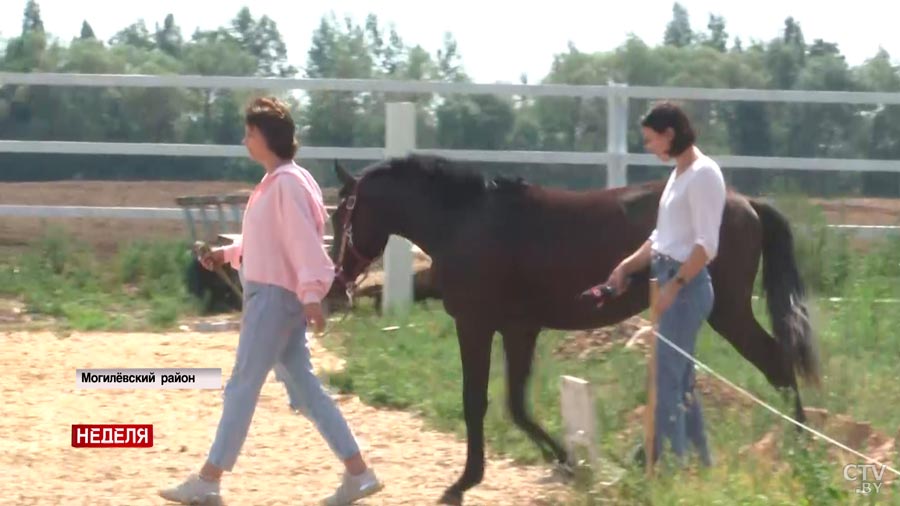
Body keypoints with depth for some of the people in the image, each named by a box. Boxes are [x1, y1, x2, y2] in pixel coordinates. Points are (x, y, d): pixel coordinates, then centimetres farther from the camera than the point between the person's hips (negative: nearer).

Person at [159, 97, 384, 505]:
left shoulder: (288, 183, -15)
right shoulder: (273, 183, 15)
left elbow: (305, 243, -22)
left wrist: (311, 295, -27)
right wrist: (226, 254, 14)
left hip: (276, 297, -10)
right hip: (268, 295, 10)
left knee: (242, 388, -4)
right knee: (304, 390, 10)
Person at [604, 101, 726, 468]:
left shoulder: (703, 174, -15)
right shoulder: (679, 174, 14)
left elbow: (706, 245, -20)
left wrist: (675, 285, -25)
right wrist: (627, 266, 12)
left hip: (687, 285, -10)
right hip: (670, 281, 10)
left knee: (666, 378, -9)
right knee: (679, 376, 14)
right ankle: (699, 458, 21)